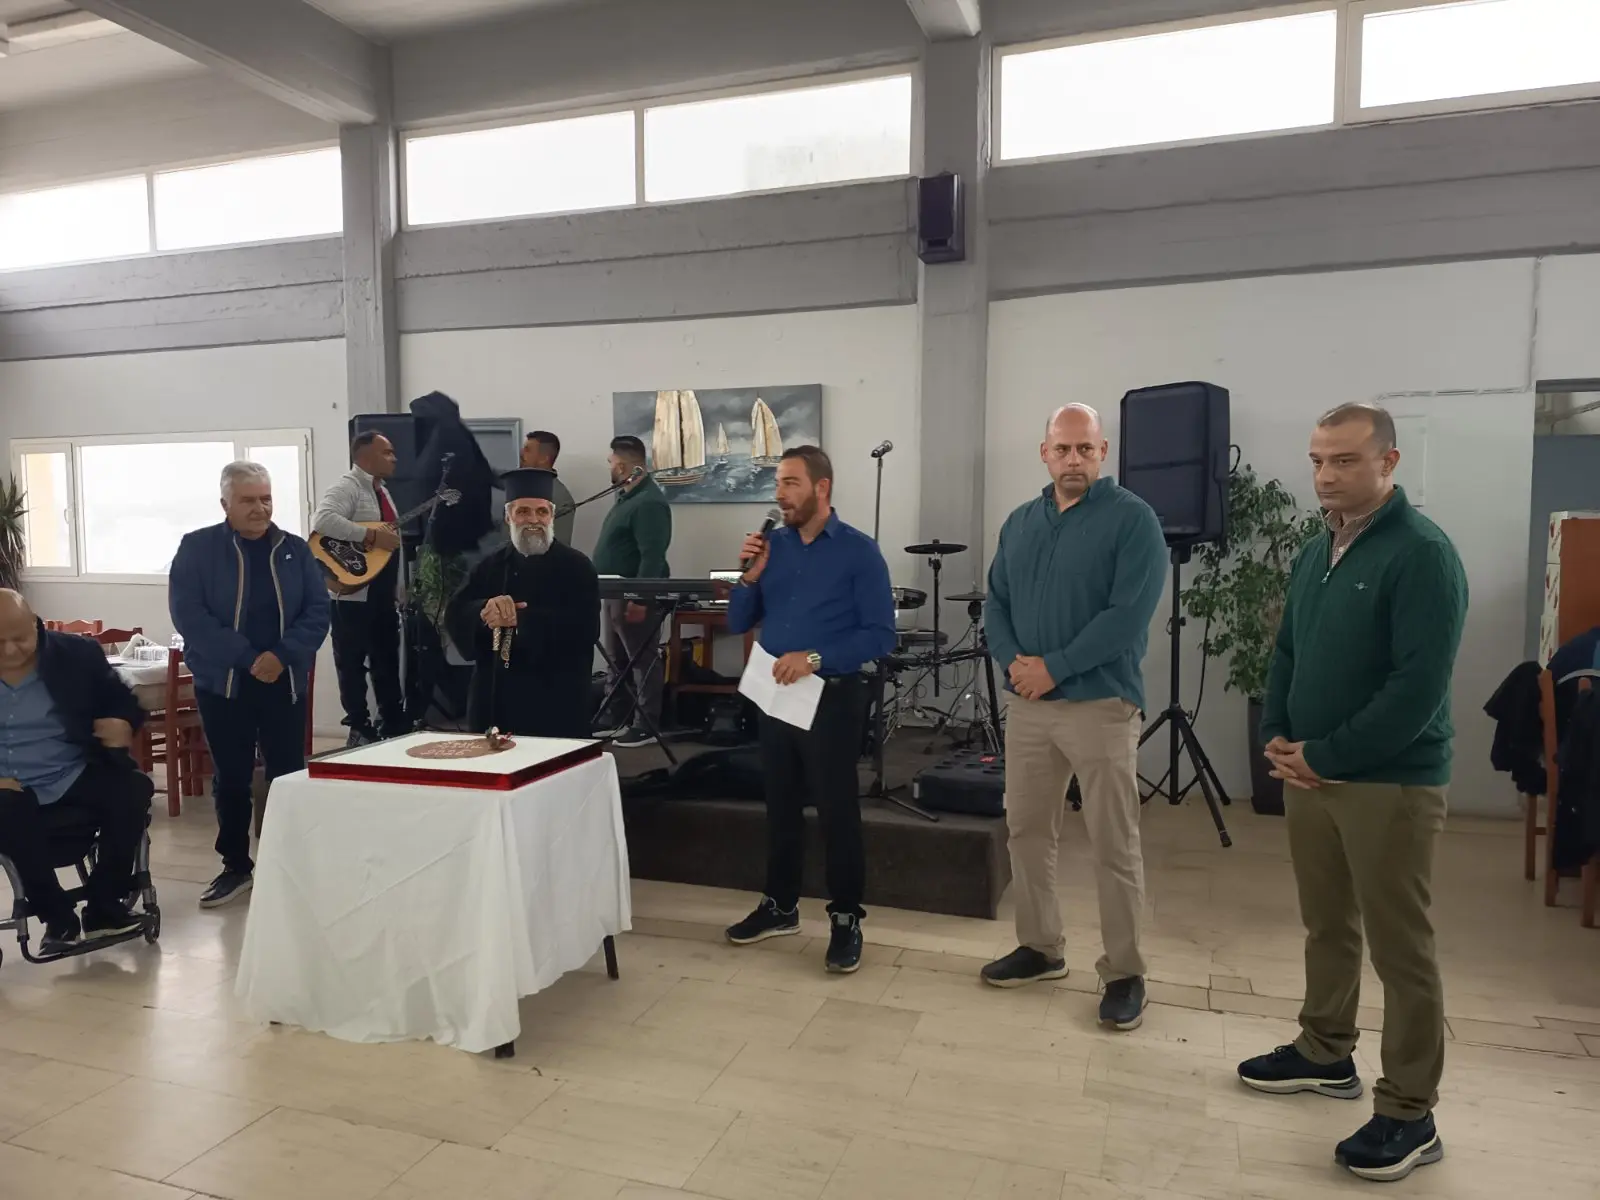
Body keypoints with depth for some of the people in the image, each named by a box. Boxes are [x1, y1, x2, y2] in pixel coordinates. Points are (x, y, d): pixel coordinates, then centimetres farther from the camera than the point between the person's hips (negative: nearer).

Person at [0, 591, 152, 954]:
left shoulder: (76, 654, 1)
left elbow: (122, 702, 9)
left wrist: (123, 723, -17)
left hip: (77, 778, 1)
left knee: (134, 788, -27)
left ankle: (104, 908, -13)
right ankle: (58, 918, -14)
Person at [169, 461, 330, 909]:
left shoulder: (295, 550, 4)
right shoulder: (197, 548, -2)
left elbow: (318, 611, -1)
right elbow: (188, 614, -11)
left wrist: (282, 655, -16)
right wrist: (247, 657, -18)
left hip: (285, 683, 1)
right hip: (223, 683, -1)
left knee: (288, 774, 5)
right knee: (231, 779, 9)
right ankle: (236, 866, 22)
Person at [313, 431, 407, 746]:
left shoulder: (382, 490, 17)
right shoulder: (347, 487, -12)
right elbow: (322, 521, -30)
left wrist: (399, 590, 18)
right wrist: (371, 535, -29)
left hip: (384, 593, 9)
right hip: (353, 592, -9)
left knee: (388, 660, 15)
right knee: (353, 662, 1)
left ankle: (394, 721, 24)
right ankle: (359, 728, 9)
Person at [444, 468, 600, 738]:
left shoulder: (576, 566, -2)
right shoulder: (490, 566, 11)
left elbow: (585, 627, -16)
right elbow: (455, 617, 1)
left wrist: (520, 618, -20)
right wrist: (485, 610, -21)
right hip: (495, 699, 4)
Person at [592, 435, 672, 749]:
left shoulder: (649, 502, -19)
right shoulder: (628, 495, 14)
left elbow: (652, 556, -25)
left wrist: (639, 599, -28)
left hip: (634, 595, -11)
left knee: (642, 660, -2)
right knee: (616, 659, 16)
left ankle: (647, 726, 4)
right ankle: (621, 720, 25)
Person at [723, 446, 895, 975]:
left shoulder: (859, 551, -8)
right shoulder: (772, 545, 5)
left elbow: (880, 635, -14)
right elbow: (739, 623, 7)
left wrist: (816, 658, -22)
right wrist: (751, 574, -10)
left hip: (832, 697, -5)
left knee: (838, 812, 3)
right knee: (781, 805, 16)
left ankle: (846, 920, 16)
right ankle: (780, 905, 31)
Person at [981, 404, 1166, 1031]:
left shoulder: (1133, 519, -7)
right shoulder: (1019, 523, 12)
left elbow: (1129, 615, -16)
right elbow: (996, 604, 11)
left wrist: (1054, 668, -16)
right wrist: (1013, 662, -7)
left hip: (1101, 704, -6)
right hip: (1027, 703, 6)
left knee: (1114, 845, 0)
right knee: (1026, 829, 13)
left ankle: (1125, 973, 14)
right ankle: (1040, 946, 29)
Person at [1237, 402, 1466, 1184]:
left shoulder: (1422, 554, -14)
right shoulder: (1315, 553, 11)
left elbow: (1419, 686, -21)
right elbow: (1286, 653, 16)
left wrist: (1327, 756, -17)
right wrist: (1277, 738, 1)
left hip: (1390, 784, -7)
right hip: (1309, 774, 7)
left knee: (1399, 949, 2)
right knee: (1326, 927, 19)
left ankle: (1409, 1115, 13)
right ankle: (1326, 1054, 35)